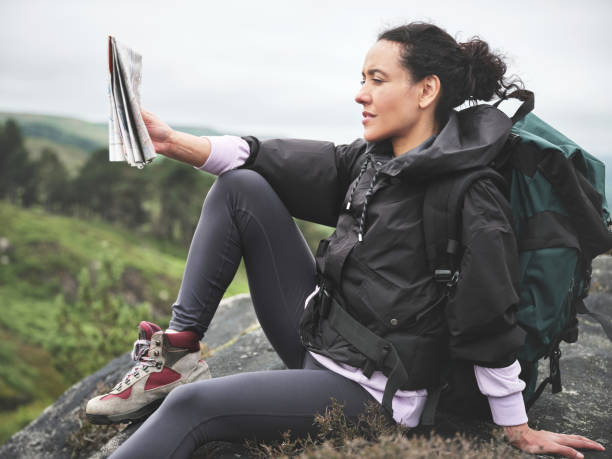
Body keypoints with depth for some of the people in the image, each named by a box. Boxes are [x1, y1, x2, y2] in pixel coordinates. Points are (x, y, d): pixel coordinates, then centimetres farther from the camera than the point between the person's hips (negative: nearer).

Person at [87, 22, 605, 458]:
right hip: (317, 336, 8)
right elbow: (278, 162, -1)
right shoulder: (372, 160, 3)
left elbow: (490, 327, -16)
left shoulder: (470, 203, -20)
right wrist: (172, 141, -11)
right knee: (241, 188, -1)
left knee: (190, 407, -24)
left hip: (368, 392, -8)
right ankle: (179, 350, -1)